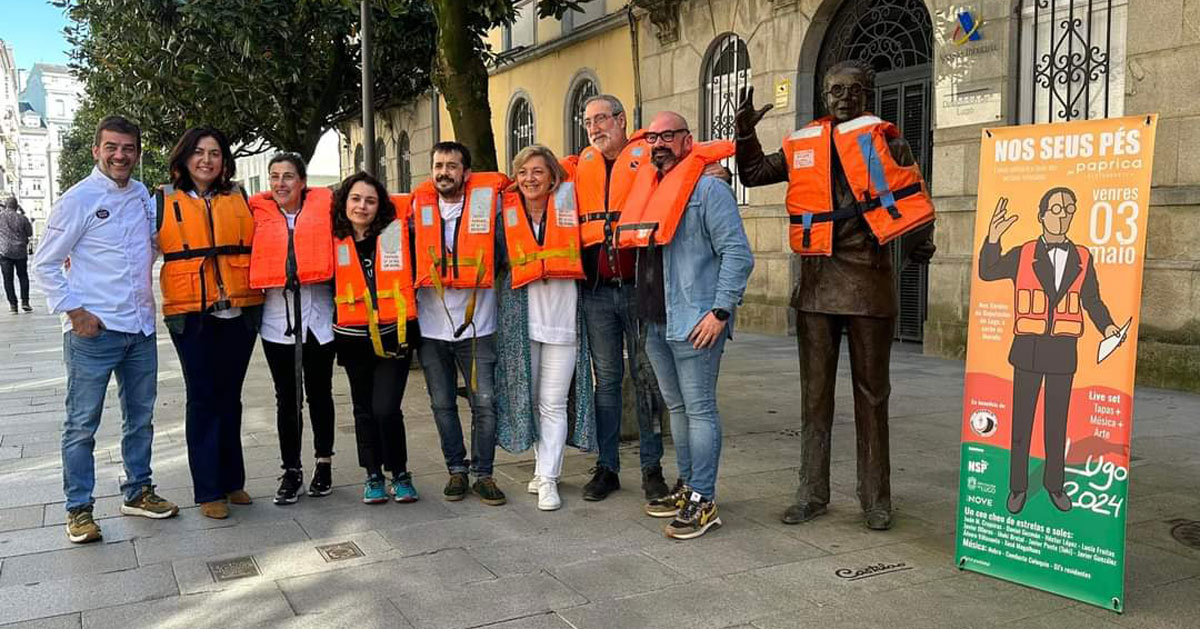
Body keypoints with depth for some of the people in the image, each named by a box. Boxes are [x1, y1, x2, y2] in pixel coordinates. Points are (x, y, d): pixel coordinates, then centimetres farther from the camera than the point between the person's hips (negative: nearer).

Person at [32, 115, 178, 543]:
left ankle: (137, 492, 30)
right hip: (93, 332, -6)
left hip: (141, 329, 6)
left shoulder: (143, 196, 8)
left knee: (140, 417, 16)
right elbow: (45, 264, -5)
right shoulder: (78, 199, -7)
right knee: (82, 424, 3)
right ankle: (79, 509, 15)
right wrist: (74, 311, -12)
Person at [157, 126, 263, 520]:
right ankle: (208, 491, 9)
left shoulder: (240, 199, 10)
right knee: (203, 399, 0)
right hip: (191, 315, -2)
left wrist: (259, 301, 12)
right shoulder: (164, 201, 4)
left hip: (239, 313, 2)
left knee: (229, 398, 11)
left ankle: (232, 480, 22)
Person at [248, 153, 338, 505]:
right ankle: (291, 470, 17)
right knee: (287, 398, 8)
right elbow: (247, 256, 8)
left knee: (319, 393, 10)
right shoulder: (258, 212, 5)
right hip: (277, 317, 1)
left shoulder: (323, 206, 1)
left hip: (317, 314, -1)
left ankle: (324, 464, 24)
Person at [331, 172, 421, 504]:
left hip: (394, 336, -2)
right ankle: (373, 476, 28)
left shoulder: (396, 231, -3)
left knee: (386, 409, -10)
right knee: (364, 410, 13)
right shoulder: (335, 240, 3)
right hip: (355, 340, 3)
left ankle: (400, 473, 12)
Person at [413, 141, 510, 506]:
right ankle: (456, 470, 25)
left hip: (476, 324, -2)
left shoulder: (486, 199, -3)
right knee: (442, 405, 11)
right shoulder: (419, 205, 4)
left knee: (484, 403, 0)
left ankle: (483, 474, 13)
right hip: (431, 325, 2)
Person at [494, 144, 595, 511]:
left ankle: (547, 479, 5)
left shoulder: (567, 203, 2)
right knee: (529, 399, 9)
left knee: (553, 403, 0)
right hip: (519, 319, 2)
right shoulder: (505, 213, 5)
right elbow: (493, 261, 15)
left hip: (561, 316, -1)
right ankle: (543, 465, 25)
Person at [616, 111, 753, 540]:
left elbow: (738, 253, -14)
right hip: (656, 322, 9)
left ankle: (703, 501, 4)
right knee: (676, 407, 16)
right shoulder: (649, 190, 15)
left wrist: (720, 310, -20)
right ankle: (686, 486, 29)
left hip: (694, 324, -8)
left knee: (699, 409, -3)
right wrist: (646, 308, 16)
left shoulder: (708, 189, -9)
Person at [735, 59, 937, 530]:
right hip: (816, 279, 4)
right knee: (815, 391, 9)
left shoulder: (883, 139, 2)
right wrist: (746, 133, 5)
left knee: (871, 392, 6)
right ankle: (812, 493, 20)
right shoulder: (802, 145, 12)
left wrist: (918, 240, -18)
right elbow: (753, 174, 19)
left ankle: (875, 499, 16)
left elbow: (912, 197, -4)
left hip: (868, 277, -3)